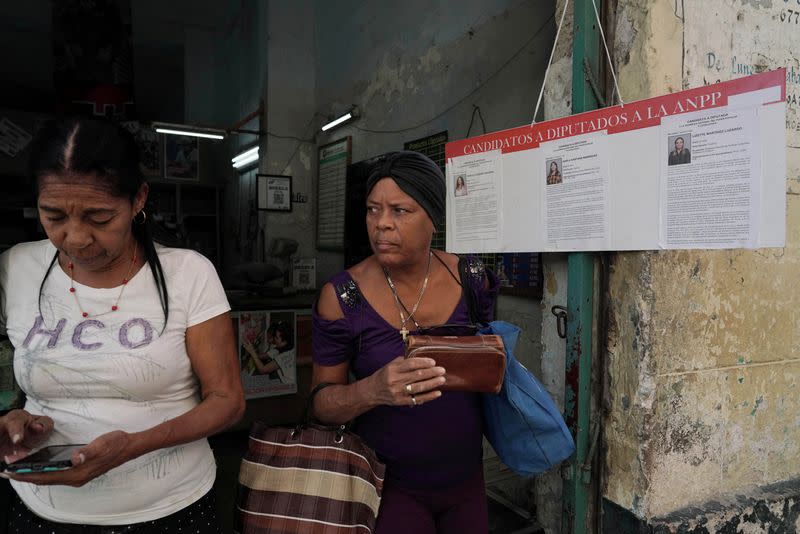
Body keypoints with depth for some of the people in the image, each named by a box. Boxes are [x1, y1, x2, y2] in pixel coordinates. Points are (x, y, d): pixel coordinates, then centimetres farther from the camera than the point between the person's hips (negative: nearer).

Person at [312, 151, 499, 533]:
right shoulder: (343, 297, -17)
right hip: (391, 485, -3)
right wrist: (372, 390, -30)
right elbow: (321, 403, -11)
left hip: (466, 476, 3)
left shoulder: (472, 278, -8)